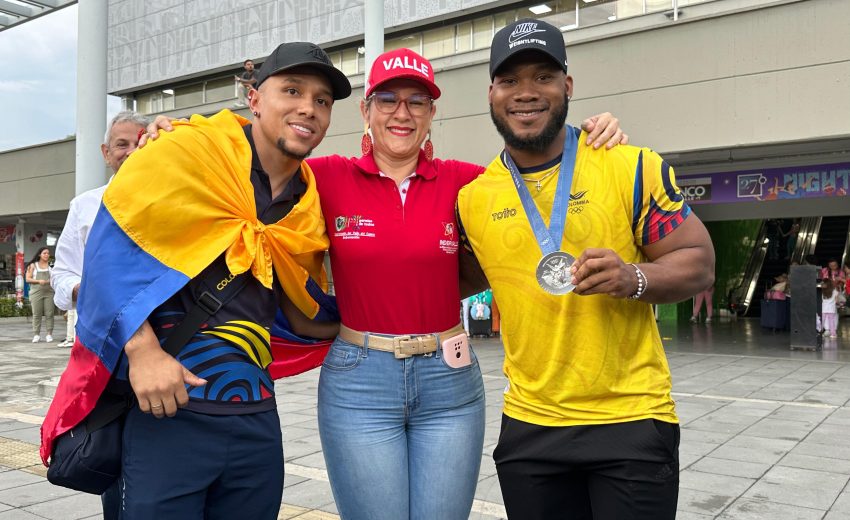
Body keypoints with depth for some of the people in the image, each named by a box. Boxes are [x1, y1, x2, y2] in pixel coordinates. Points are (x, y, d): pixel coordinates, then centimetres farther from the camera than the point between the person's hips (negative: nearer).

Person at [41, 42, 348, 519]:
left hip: (256, 418, 6)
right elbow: (112, 241, -11)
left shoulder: (307, 207, 9)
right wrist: (142, 350, -19)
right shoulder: (192, 153, -7)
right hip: (169, 410, -5)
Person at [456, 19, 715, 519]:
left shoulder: (633, 167, -7)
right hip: (528, 423, 3)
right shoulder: (471, 198, 0)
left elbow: (699, 263, -4)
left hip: (633, 420, -2)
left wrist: (634, 278, -22)